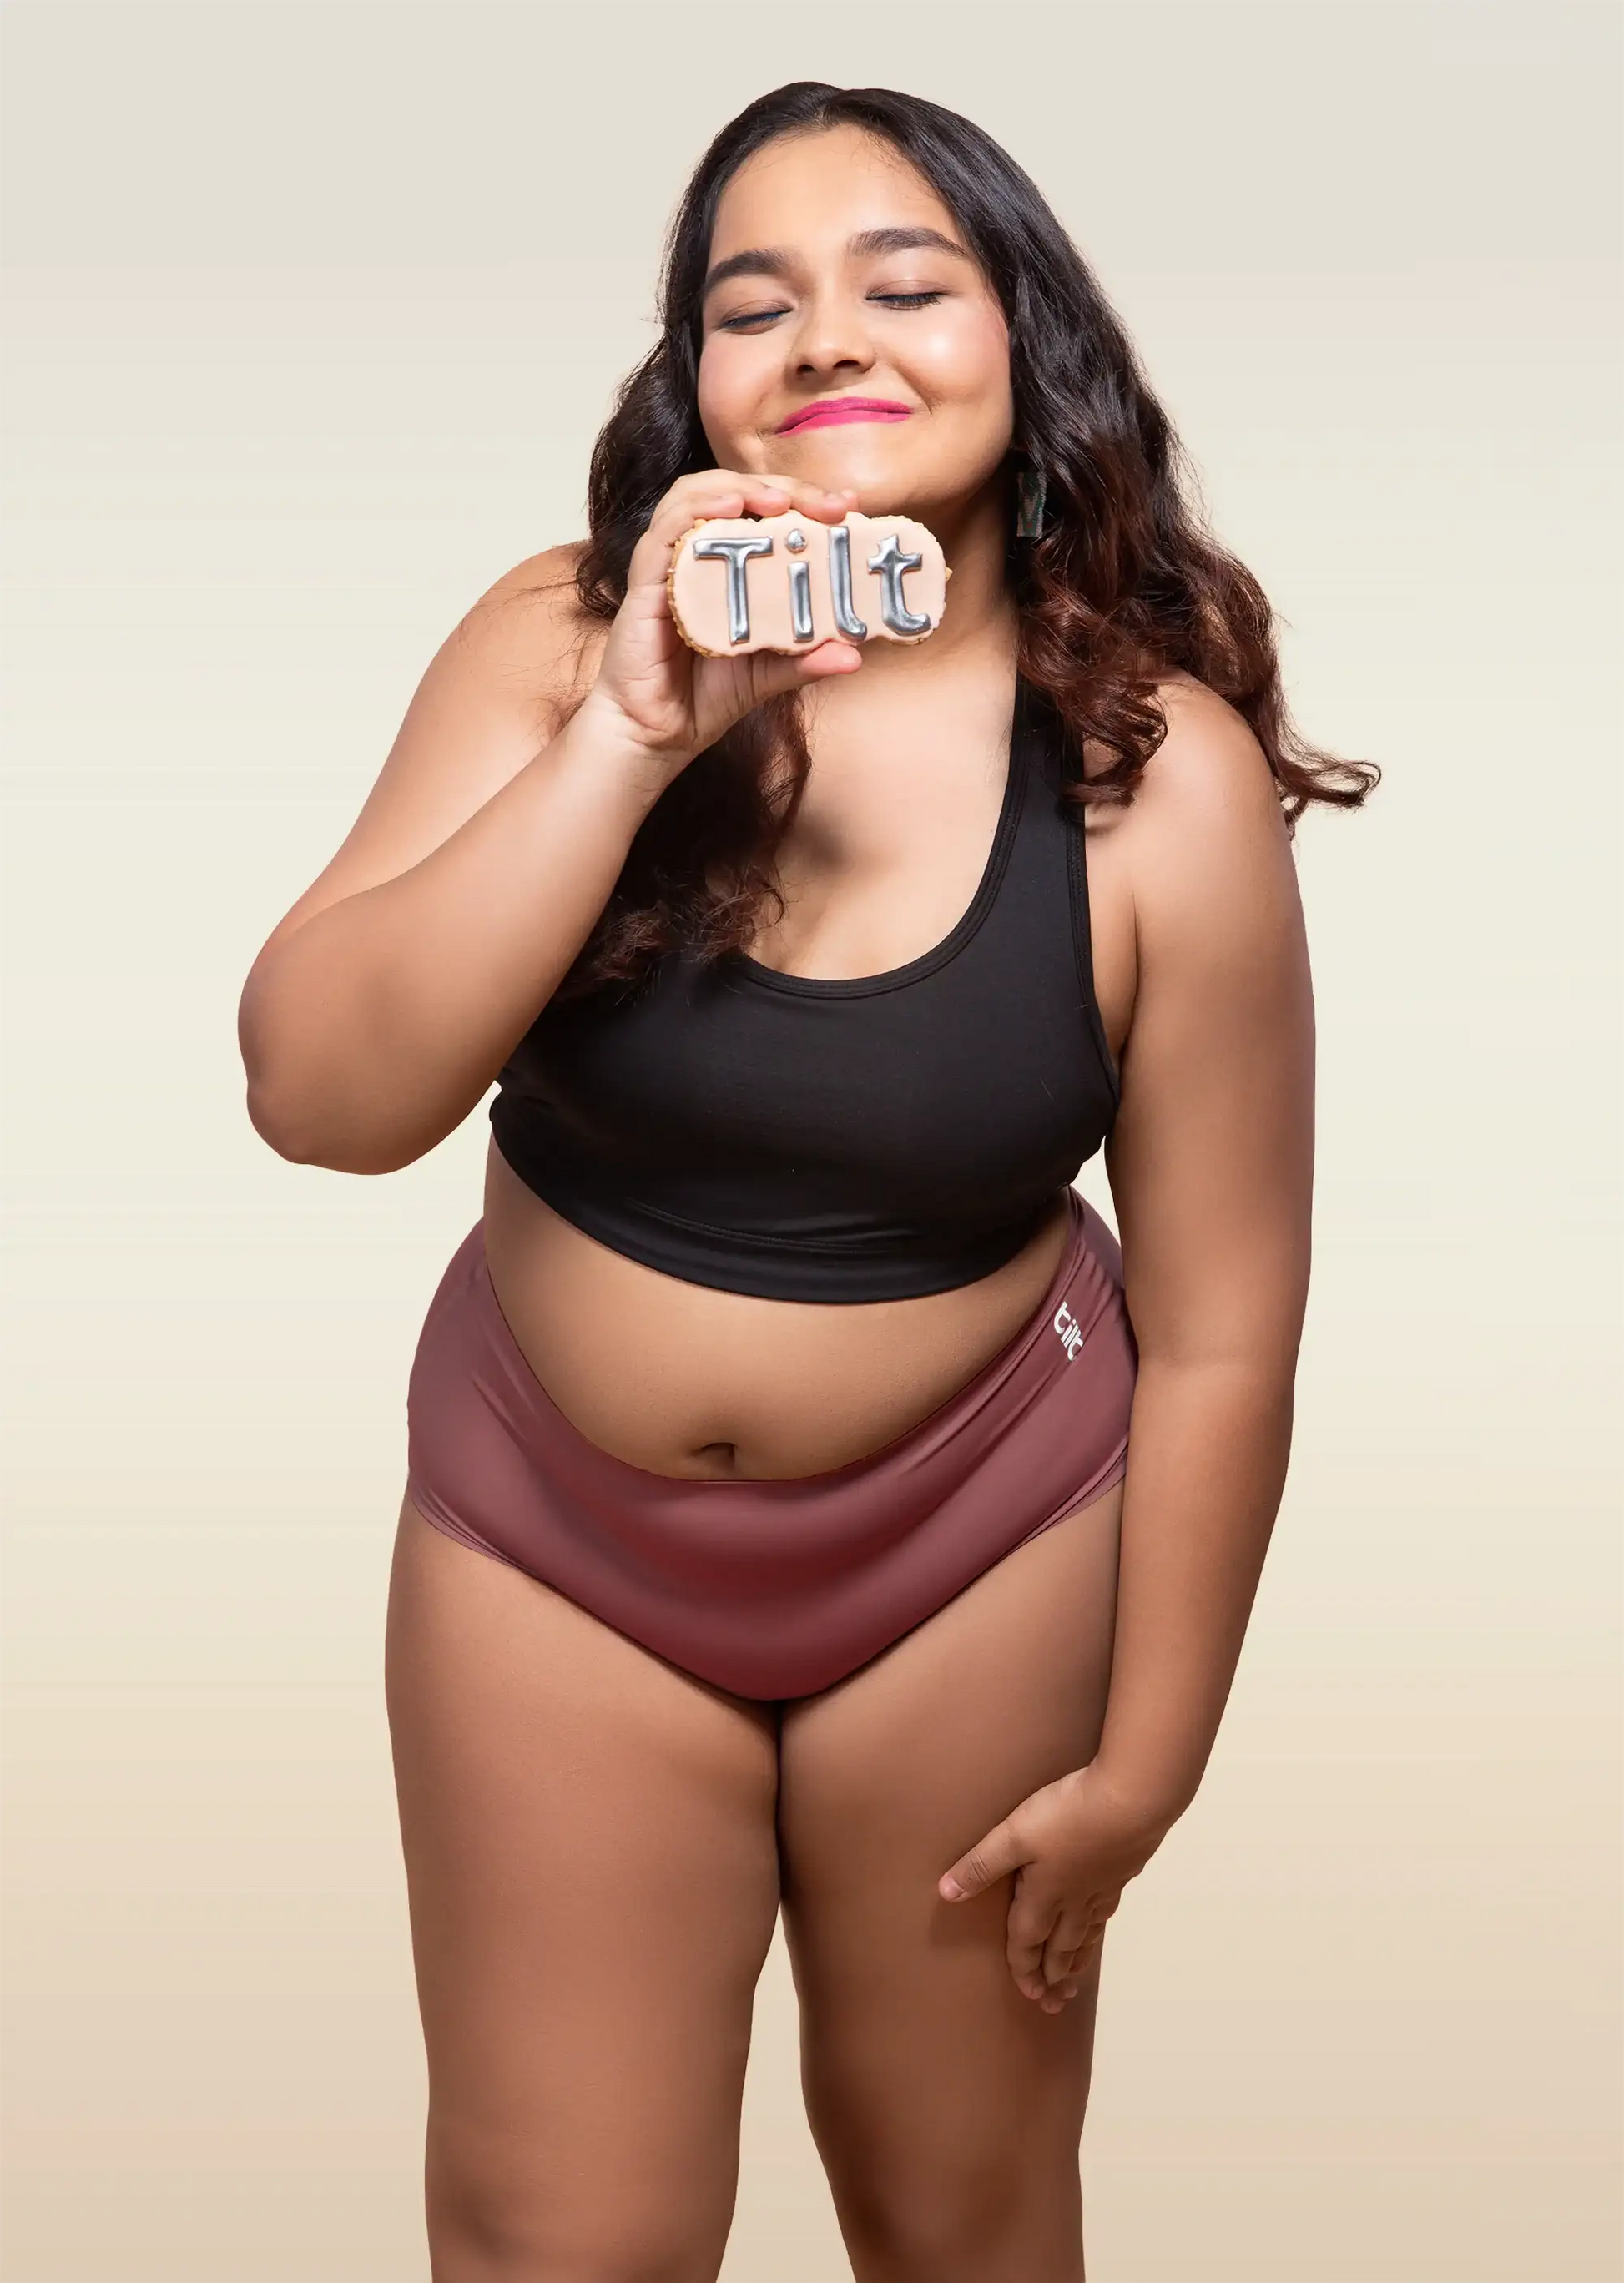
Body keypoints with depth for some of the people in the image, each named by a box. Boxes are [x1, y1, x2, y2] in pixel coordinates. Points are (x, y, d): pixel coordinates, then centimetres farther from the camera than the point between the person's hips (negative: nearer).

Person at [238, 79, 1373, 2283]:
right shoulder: (566, 643, -12)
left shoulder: (1161, 775, -16)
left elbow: (1218, 1331, -9)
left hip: (973, 1542, -1)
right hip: (551, 1524, 1)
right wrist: (636, 736, -31)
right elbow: (321, 1096, -21)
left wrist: (1143, 1767, -3)